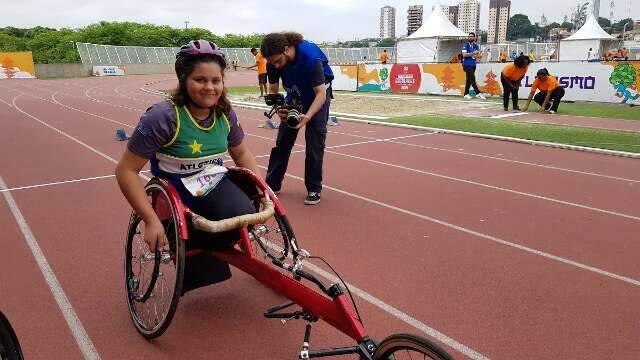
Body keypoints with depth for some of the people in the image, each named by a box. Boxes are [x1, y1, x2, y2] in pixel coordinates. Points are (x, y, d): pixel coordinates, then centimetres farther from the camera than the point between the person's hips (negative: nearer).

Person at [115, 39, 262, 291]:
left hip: (215, 185, 5)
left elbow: (241, 153, 14)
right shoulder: (163, 117, -21)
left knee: (245, 215, -25)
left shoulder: (225, 115, -4)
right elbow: (126, 171, -19)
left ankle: (201, 251, 6)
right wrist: (151, 220, -23)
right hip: (177, 195, -4)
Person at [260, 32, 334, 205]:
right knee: (283, 139, 3)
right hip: (294, 95, 5)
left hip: (318, 94, -4)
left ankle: (314, 189, 0)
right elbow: (273, 90, -11)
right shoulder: (273, 62, -23)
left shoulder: (310, 56, -37)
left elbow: (321, 93, -34)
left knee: (314, 139, -11)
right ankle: (272, 184, 14)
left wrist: (307, 116, -49)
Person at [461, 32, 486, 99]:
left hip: (473, 65, 6)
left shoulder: (476, 46, 13)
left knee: (469, 79, 9)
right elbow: (464, 54, -12)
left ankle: (466, 94, 15)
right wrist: (473, 53, -15)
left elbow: (478, 55, 6)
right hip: (467, 64, -6)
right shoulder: (466, 45, -1)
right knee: (472, 79, -12)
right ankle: (478, 93, -12)